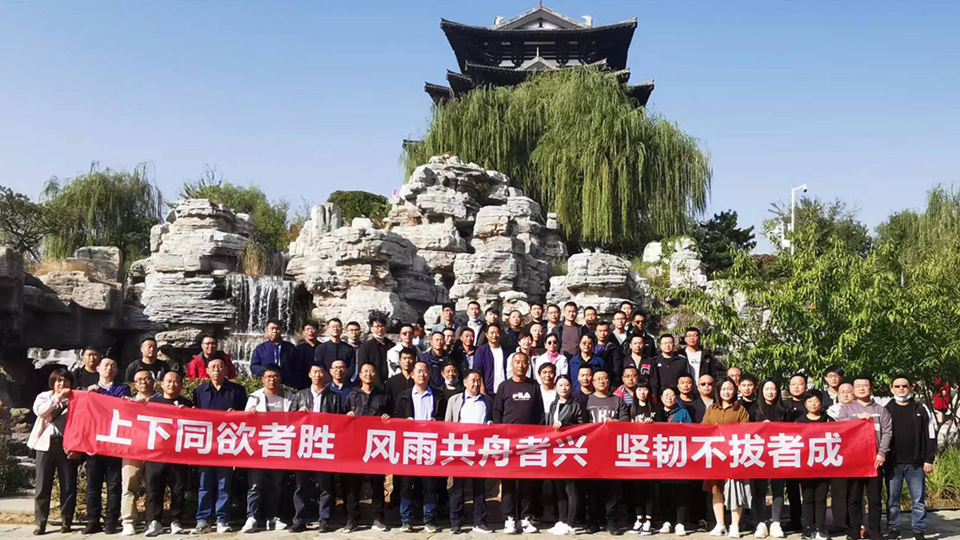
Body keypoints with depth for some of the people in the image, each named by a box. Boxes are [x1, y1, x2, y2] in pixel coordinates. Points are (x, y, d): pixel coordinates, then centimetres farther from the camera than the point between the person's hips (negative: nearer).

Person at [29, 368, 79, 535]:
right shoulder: (44, 396, 11)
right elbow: (39, 411, -11)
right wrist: (58, 397, -15)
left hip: (67, 445, -1)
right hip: (45, 444, 1)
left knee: (68, 485, 0)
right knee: (43, 485, 1)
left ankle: (66, 521, 7)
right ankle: (40, 523, 8)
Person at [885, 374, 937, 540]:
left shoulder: (921, 409, 5)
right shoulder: (886, 410, 7)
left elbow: (930, 436, 3)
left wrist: (929, 459, -4)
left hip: (916, 463, -1)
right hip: (893, 463, 1)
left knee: (918, 499, 3)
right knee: (892, 499, 5)